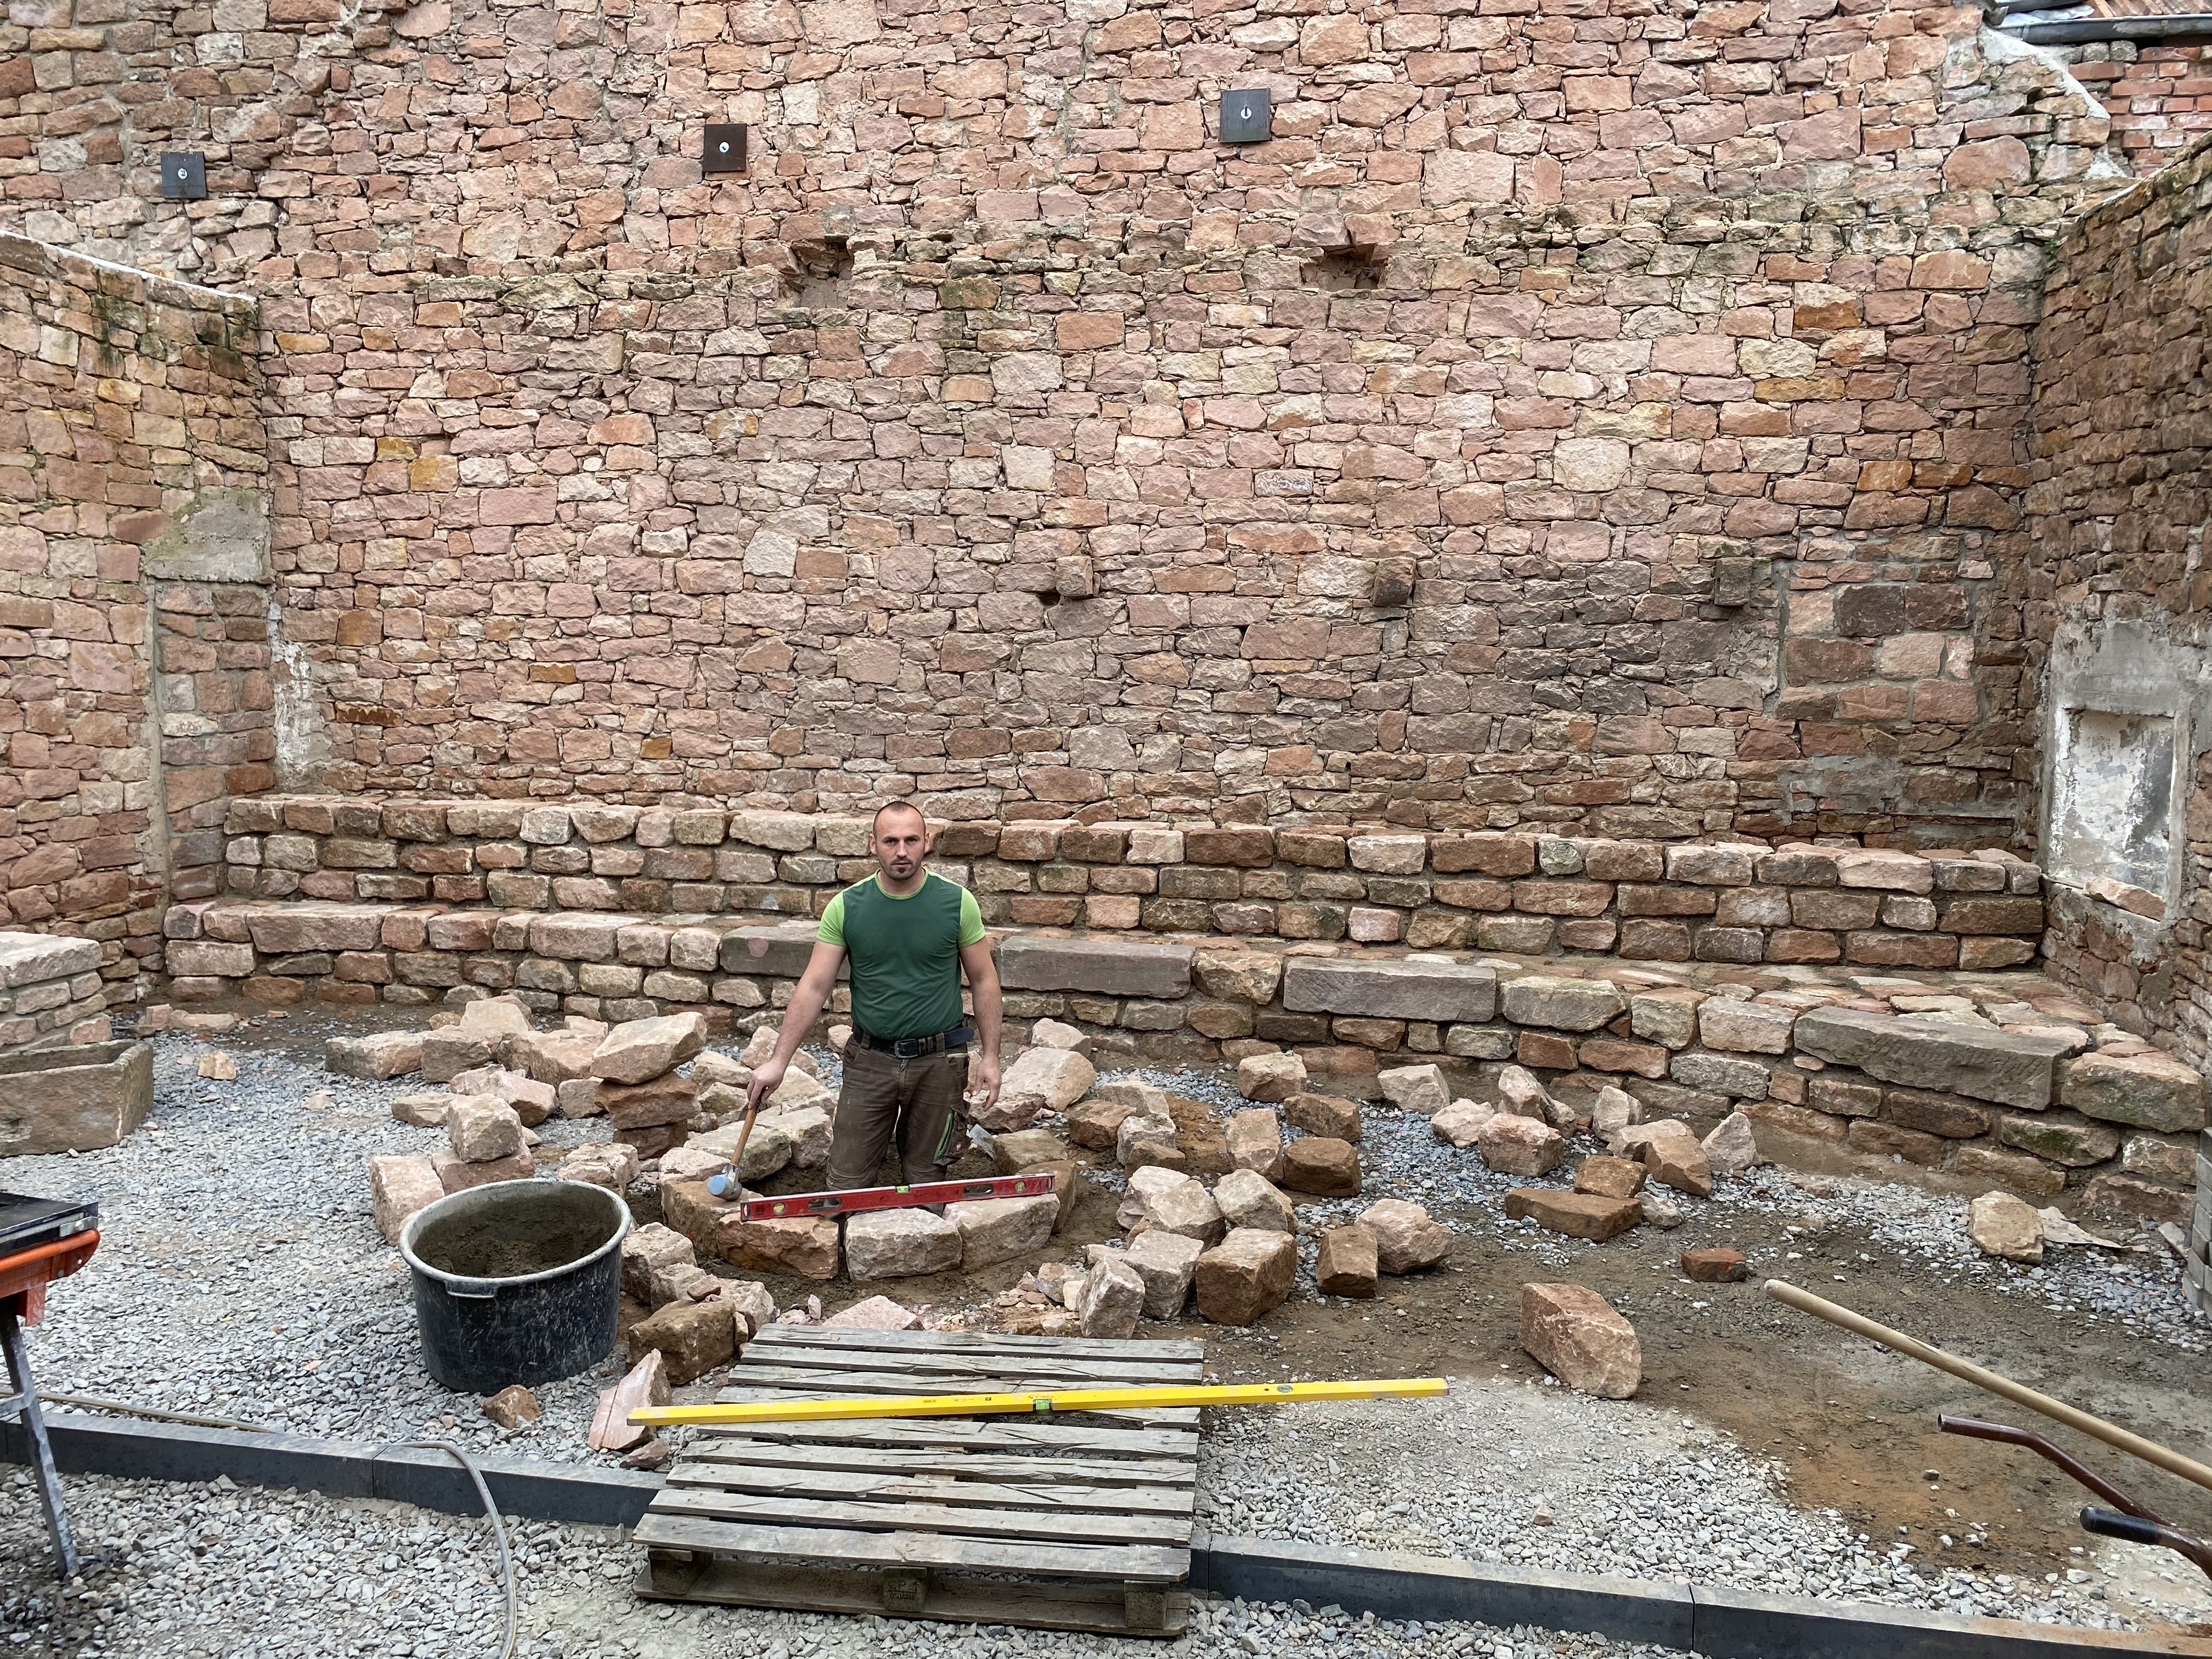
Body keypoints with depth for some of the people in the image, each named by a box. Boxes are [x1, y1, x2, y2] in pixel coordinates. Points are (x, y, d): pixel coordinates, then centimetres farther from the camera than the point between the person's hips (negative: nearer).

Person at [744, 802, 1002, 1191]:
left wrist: (990, 1056, -2)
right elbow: (814, 986, -3)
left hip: (938, 1062, -1)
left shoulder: (957, 902, -7)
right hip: (870, 1061, 1)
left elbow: (983, 980, 1)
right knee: (847, 1182, 5)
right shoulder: (846, 907, -6)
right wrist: (778, 1061, -8)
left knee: (926, 1179, 12)